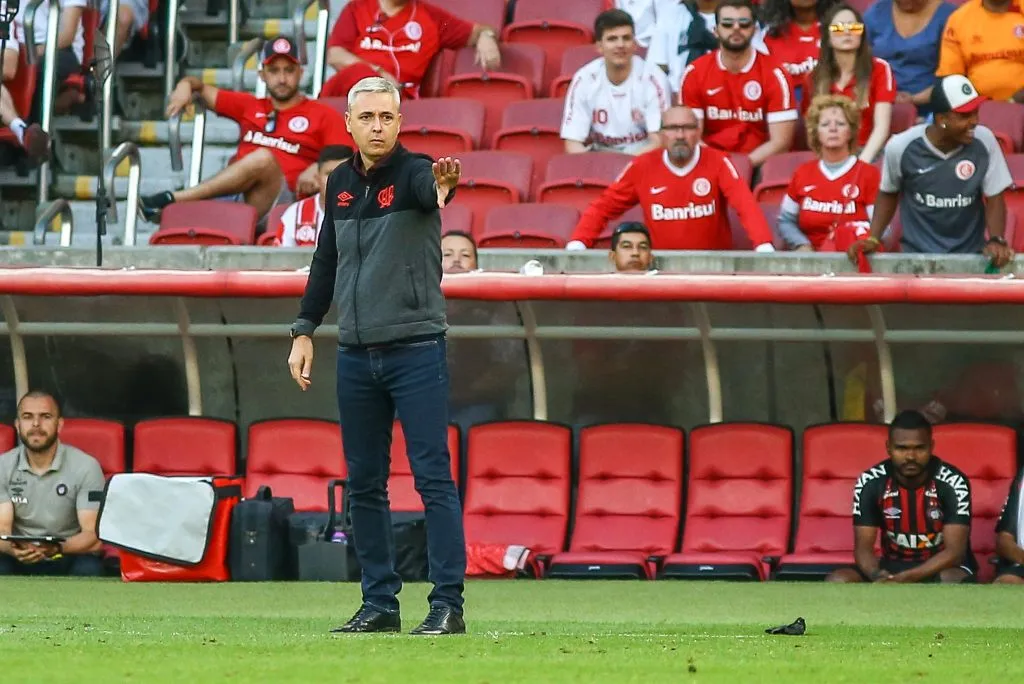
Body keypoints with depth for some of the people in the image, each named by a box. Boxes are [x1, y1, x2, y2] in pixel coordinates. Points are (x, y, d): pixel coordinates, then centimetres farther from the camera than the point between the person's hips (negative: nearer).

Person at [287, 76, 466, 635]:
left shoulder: (413, 172, -8)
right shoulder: (339, 183, 9)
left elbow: (429, 188, -34)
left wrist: (442, 186, -57)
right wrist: (304, 331, 13)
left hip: (416, 350, -6)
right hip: (356, 355, 6)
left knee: (433, 477, -7)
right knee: (363, 484, 8)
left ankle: (448, 604, -7)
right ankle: (380, 603, 14)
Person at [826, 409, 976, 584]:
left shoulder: (952, 483, -17)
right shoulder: (870, 483, -10)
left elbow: (955, 551, -22)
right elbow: (863, 548, -10)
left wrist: (907, 579, -37)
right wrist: (877, 576, -35)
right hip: (894, 566, 3)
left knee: (952, 583, -39)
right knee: (837, 582, -25)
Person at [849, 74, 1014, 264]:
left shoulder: (984, 142, -10)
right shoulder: (900, 147, -10)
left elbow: (994, 198, -2)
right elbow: (888, 195, 9)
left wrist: (996, 240, -16)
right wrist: (873, 239, -1)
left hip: (970, 256, 1)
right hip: (917, 256, -1)